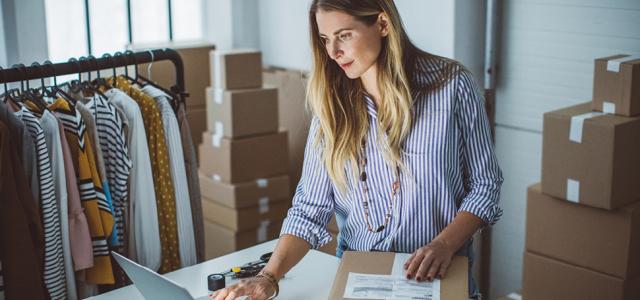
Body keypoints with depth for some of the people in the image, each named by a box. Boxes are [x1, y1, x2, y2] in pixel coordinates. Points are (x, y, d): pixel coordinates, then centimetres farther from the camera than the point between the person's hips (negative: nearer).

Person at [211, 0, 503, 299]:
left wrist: (445, 244, -17)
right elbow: (310, 208, -4)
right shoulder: (332, 105, -1)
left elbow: (484, 184, -2)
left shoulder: (451, 86, -8)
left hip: (437, 276, -3)